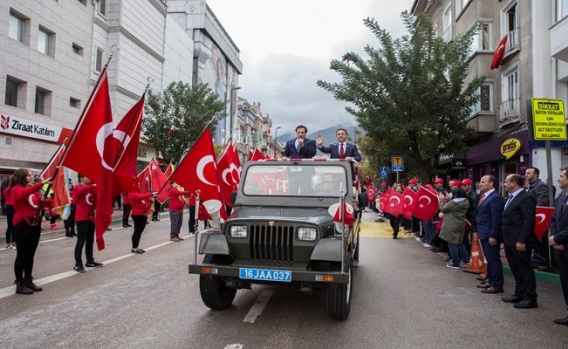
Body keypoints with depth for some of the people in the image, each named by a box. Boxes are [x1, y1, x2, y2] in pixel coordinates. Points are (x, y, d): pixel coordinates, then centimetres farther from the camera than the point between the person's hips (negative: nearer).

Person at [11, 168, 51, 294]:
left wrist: (46, 200, -11)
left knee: (30, 254, 11)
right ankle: (20, 284, 5)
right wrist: (41, 183, -36)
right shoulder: (16, 189, -5)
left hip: (35, 223, 7)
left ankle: (28, 281, 19)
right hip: (22, 224, -7)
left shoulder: (33, 190, 16)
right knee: (22, 254, -2)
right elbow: (25, 192, -28)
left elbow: (42, 202, 11)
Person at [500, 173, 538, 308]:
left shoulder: (526, 198, -14)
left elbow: (528, 221, -19)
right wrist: (506, 240, 13)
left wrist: (522, 241, -21)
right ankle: (519, 294, 28)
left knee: (525, 270, 1)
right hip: (510, 241, 9)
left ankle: (530, 298, 10)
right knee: (516, 270, 17)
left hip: (519, 242, -9)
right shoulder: (510, 198, 14)